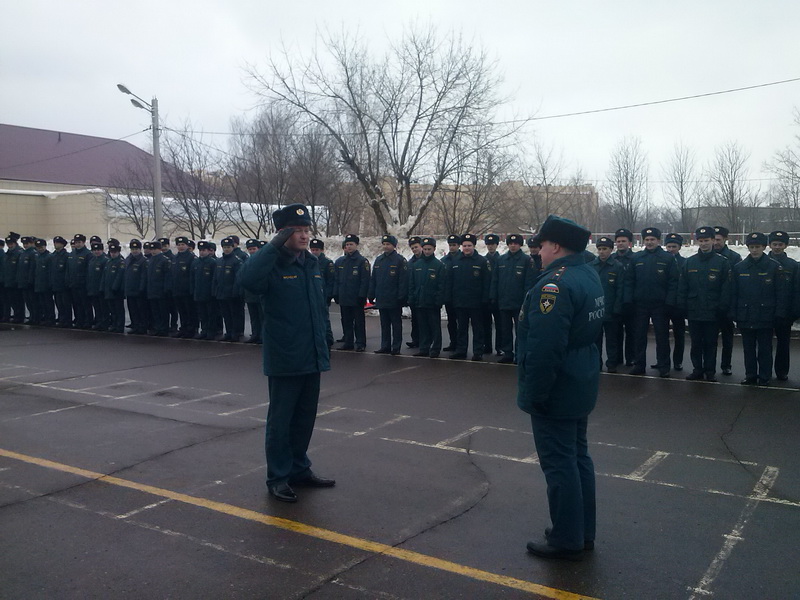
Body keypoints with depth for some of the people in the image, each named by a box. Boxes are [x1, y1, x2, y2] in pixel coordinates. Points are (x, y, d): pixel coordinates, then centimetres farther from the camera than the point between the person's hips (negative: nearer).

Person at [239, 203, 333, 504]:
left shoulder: (312, 263, 11)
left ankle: (299, 469, 32)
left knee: (305, 417, 17)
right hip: (284, 360, -7)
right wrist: (275, 245, -31)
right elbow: (248, 278, -36)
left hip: (312, 358, 7)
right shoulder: (273, 265, -12)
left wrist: (325, 344, 17)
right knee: (280, 419, 5)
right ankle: (278, 477, 19)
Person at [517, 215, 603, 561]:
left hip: (557, 390, -10)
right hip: (582, 386, 10)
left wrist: (532, 394, -20)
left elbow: (544, 347, -28)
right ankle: (583, 532, 31)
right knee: (578, 456, 18)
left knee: (559, 464, 1)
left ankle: (566, 541, 13)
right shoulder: (589, 275, 8)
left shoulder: (555, 284, -24)